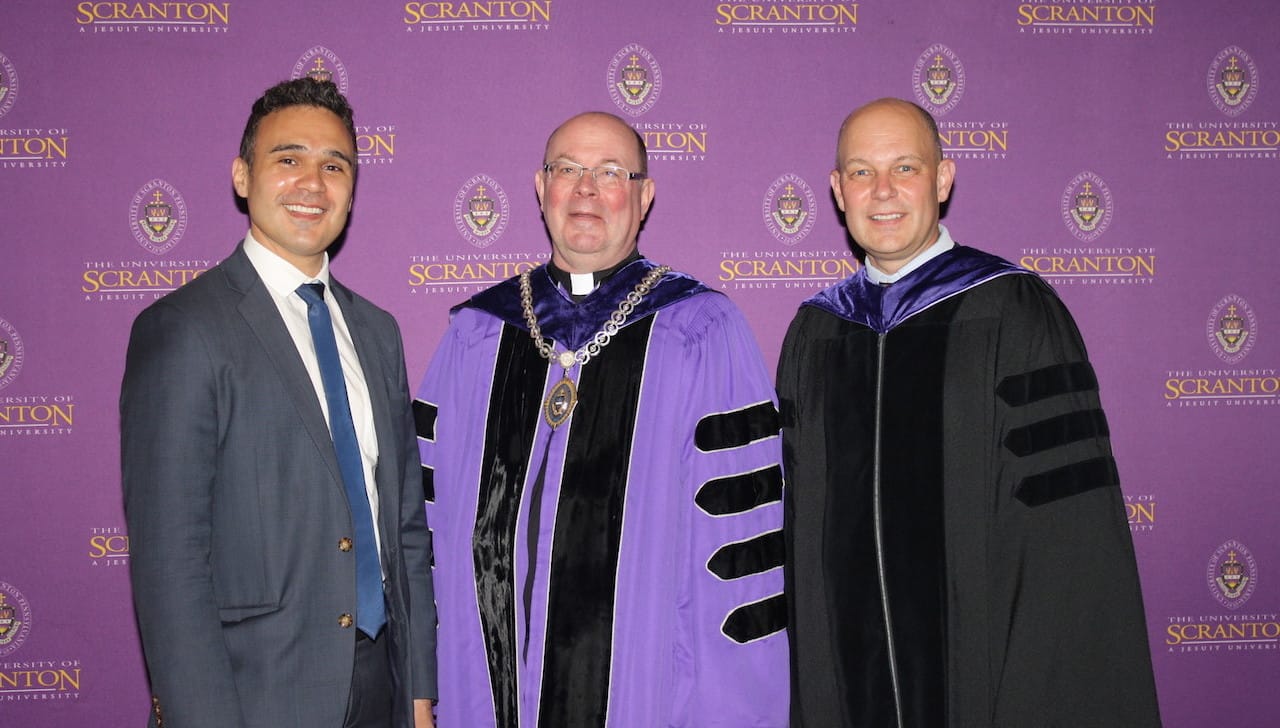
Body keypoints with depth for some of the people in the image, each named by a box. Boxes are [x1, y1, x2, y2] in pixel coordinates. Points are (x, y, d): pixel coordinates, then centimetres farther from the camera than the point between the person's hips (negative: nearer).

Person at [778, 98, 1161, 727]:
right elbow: (793, 510, 8)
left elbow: (1065, 517, -11)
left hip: (984, 665, -3)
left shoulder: (1014, 311, -7)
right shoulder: (812, 332, 5)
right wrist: (793, 673, 5)